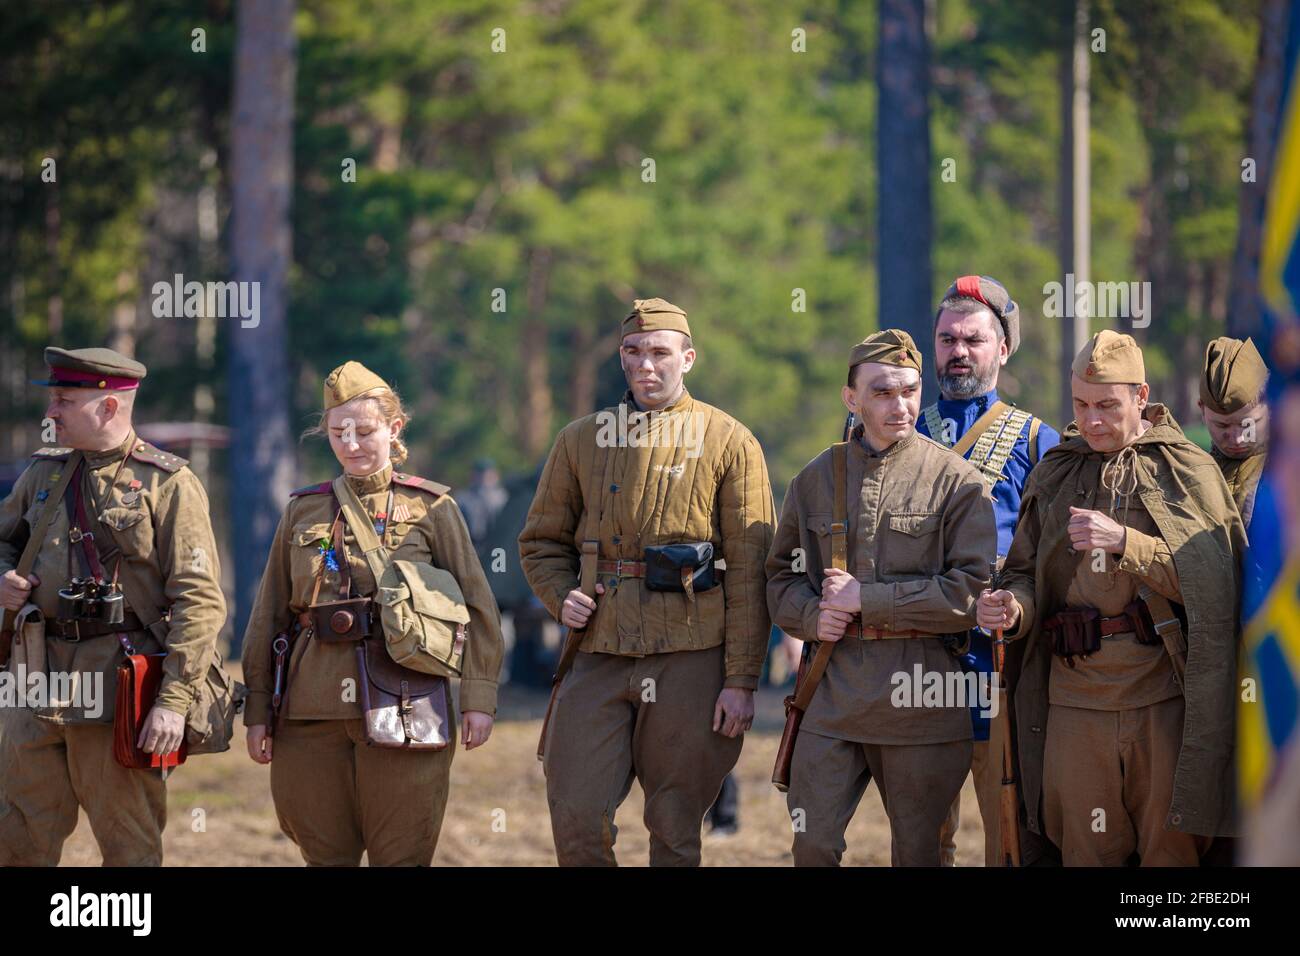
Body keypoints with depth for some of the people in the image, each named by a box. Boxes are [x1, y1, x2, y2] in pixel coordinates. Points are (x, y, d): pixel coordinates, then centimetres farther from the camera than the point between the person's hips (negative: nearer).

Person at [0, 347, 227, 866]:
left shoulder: (168, 485, -5)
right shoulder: (43, 473, 13)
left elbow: (200, 602, -10)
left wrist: (174, 700, -19)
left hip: (117, 686, -5)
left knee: (130, 846, 2)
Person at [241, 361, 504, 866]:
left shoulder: (431, 508, 4)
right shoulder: (303, 511, 12)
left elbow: (477, 605, 2)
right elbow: (270, 613, 13)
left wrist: (478, 696, -7)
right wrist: (258, 709, 8)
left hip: (403, 706, -3)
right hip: (313, 709, 3)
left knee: (401, 855, -1)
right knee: (325, 853, 6)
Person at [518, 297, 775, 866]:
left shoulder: (730, 444, 2)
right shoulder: (580, 440, 11)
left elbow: (750, 573, -2)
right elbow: (541, 541, 19)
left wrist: (742, 681, -8)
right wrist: (562, 598, -3)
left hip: (691, 664, -2)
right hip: (599, 656, 2)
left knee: (675, 829, 4)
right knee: (576, 815, -4)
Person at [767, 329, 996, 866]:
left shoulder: (957, 481, -3)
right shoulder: (816, 479, 10)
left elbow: (973, 591, -11)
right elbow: (781, 575, 18)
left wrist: (865, 599, -13)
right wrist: (811, 617, -5)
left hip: (920, 695, -3)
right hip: (833, 693, 3)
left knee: (916, 851, 6)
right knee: (811, 843, 0)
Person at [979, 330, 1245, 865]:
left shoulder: (1189, 472, 1)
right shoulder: (1053, 476, 14)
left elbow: (1215, 580, -9)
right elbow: (1027, 574, 16)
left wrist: (1125, 542, -18)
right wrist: (1012, 608, -8)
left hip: (1165, 702, -3)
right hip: (1075, 701, 3)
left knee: (1173, 851, 1)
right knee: (1086, 853, 6)